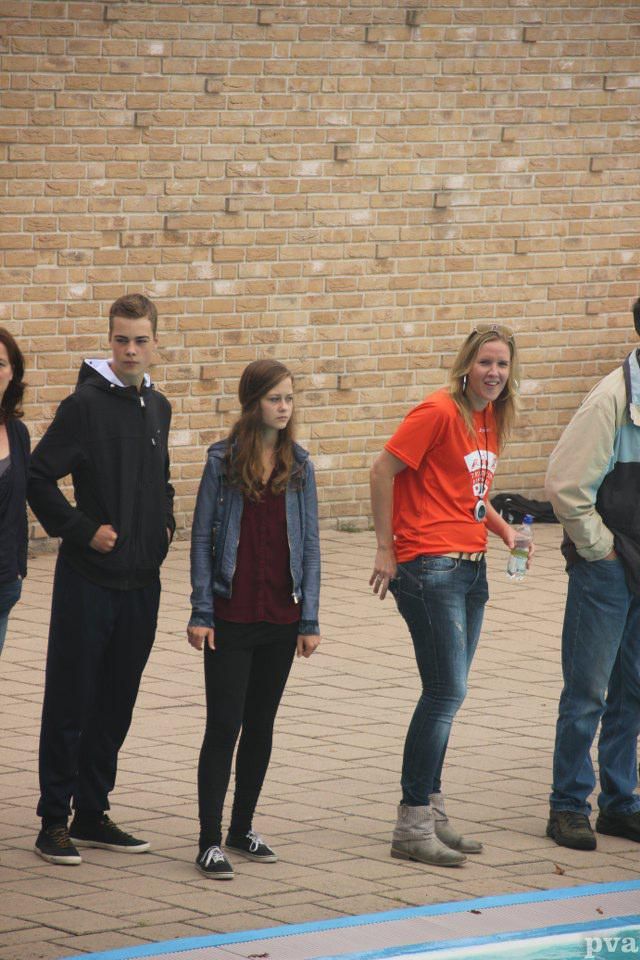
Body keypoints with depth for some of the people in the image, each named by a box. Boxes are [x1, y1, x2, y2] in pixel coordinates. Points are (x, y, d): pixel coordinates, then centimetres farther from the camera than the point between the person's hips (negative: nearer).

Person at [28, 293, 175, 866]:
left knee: (116, 705, 11)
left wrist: (165, 522, 10)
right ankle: (55, 821, 5)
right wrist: (82, 530, -14)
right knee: (70, 702, -1)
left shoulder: (158, 407, 11)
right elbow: (39, 478, -11)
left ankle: (93, 814, 21)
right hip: (88, 581, -6)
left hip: (142, 582, 6)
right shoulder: (86, 404, -10)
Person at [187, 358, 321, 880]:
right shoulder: (223, 460, -4)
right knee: (224, 725, -6)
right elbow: (202, 538, -3)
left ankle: (242, 828, 23)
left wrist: (309, 620, 2)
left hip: (281, 618, 3)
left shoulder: (299, 465, 4)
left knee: (261, 725, 11)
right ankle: (210, 841, -4)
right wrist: (201, 613, -7)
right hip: (231, 616, -3)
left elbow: (309, 544, 6)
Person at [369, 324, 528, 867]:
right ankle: (413, 827, -4)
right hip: (430, 567, -8)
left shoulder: (492, 419, 13)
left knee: (447, 694, 12)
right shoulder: (440, 412, -12)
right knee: (447, 693, -10)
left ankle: (431, 814, 20)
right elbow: (383, 471, -12)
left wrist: (503, 529, 7)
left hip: (470, 567, 8)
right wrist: (386, 550, -11)